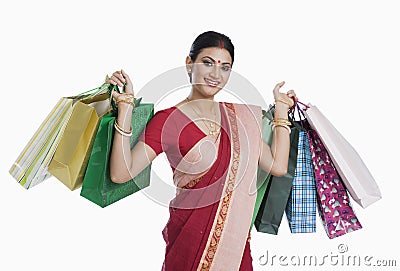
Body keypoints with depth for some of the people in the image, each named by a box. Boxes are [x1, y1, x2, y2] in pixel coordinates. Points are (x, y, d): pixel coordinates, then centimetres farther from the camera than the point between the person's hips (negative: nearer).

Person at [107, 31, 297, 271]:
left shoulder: (237, 115, 5)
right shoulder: (168, 120, -10)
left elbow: (277, 166, 1)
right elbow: (121, 173, -20)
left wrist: (281, 108, 7)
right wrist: (125, 107, -25)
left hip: (236, 237, 5)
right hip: (192, 236, -4)